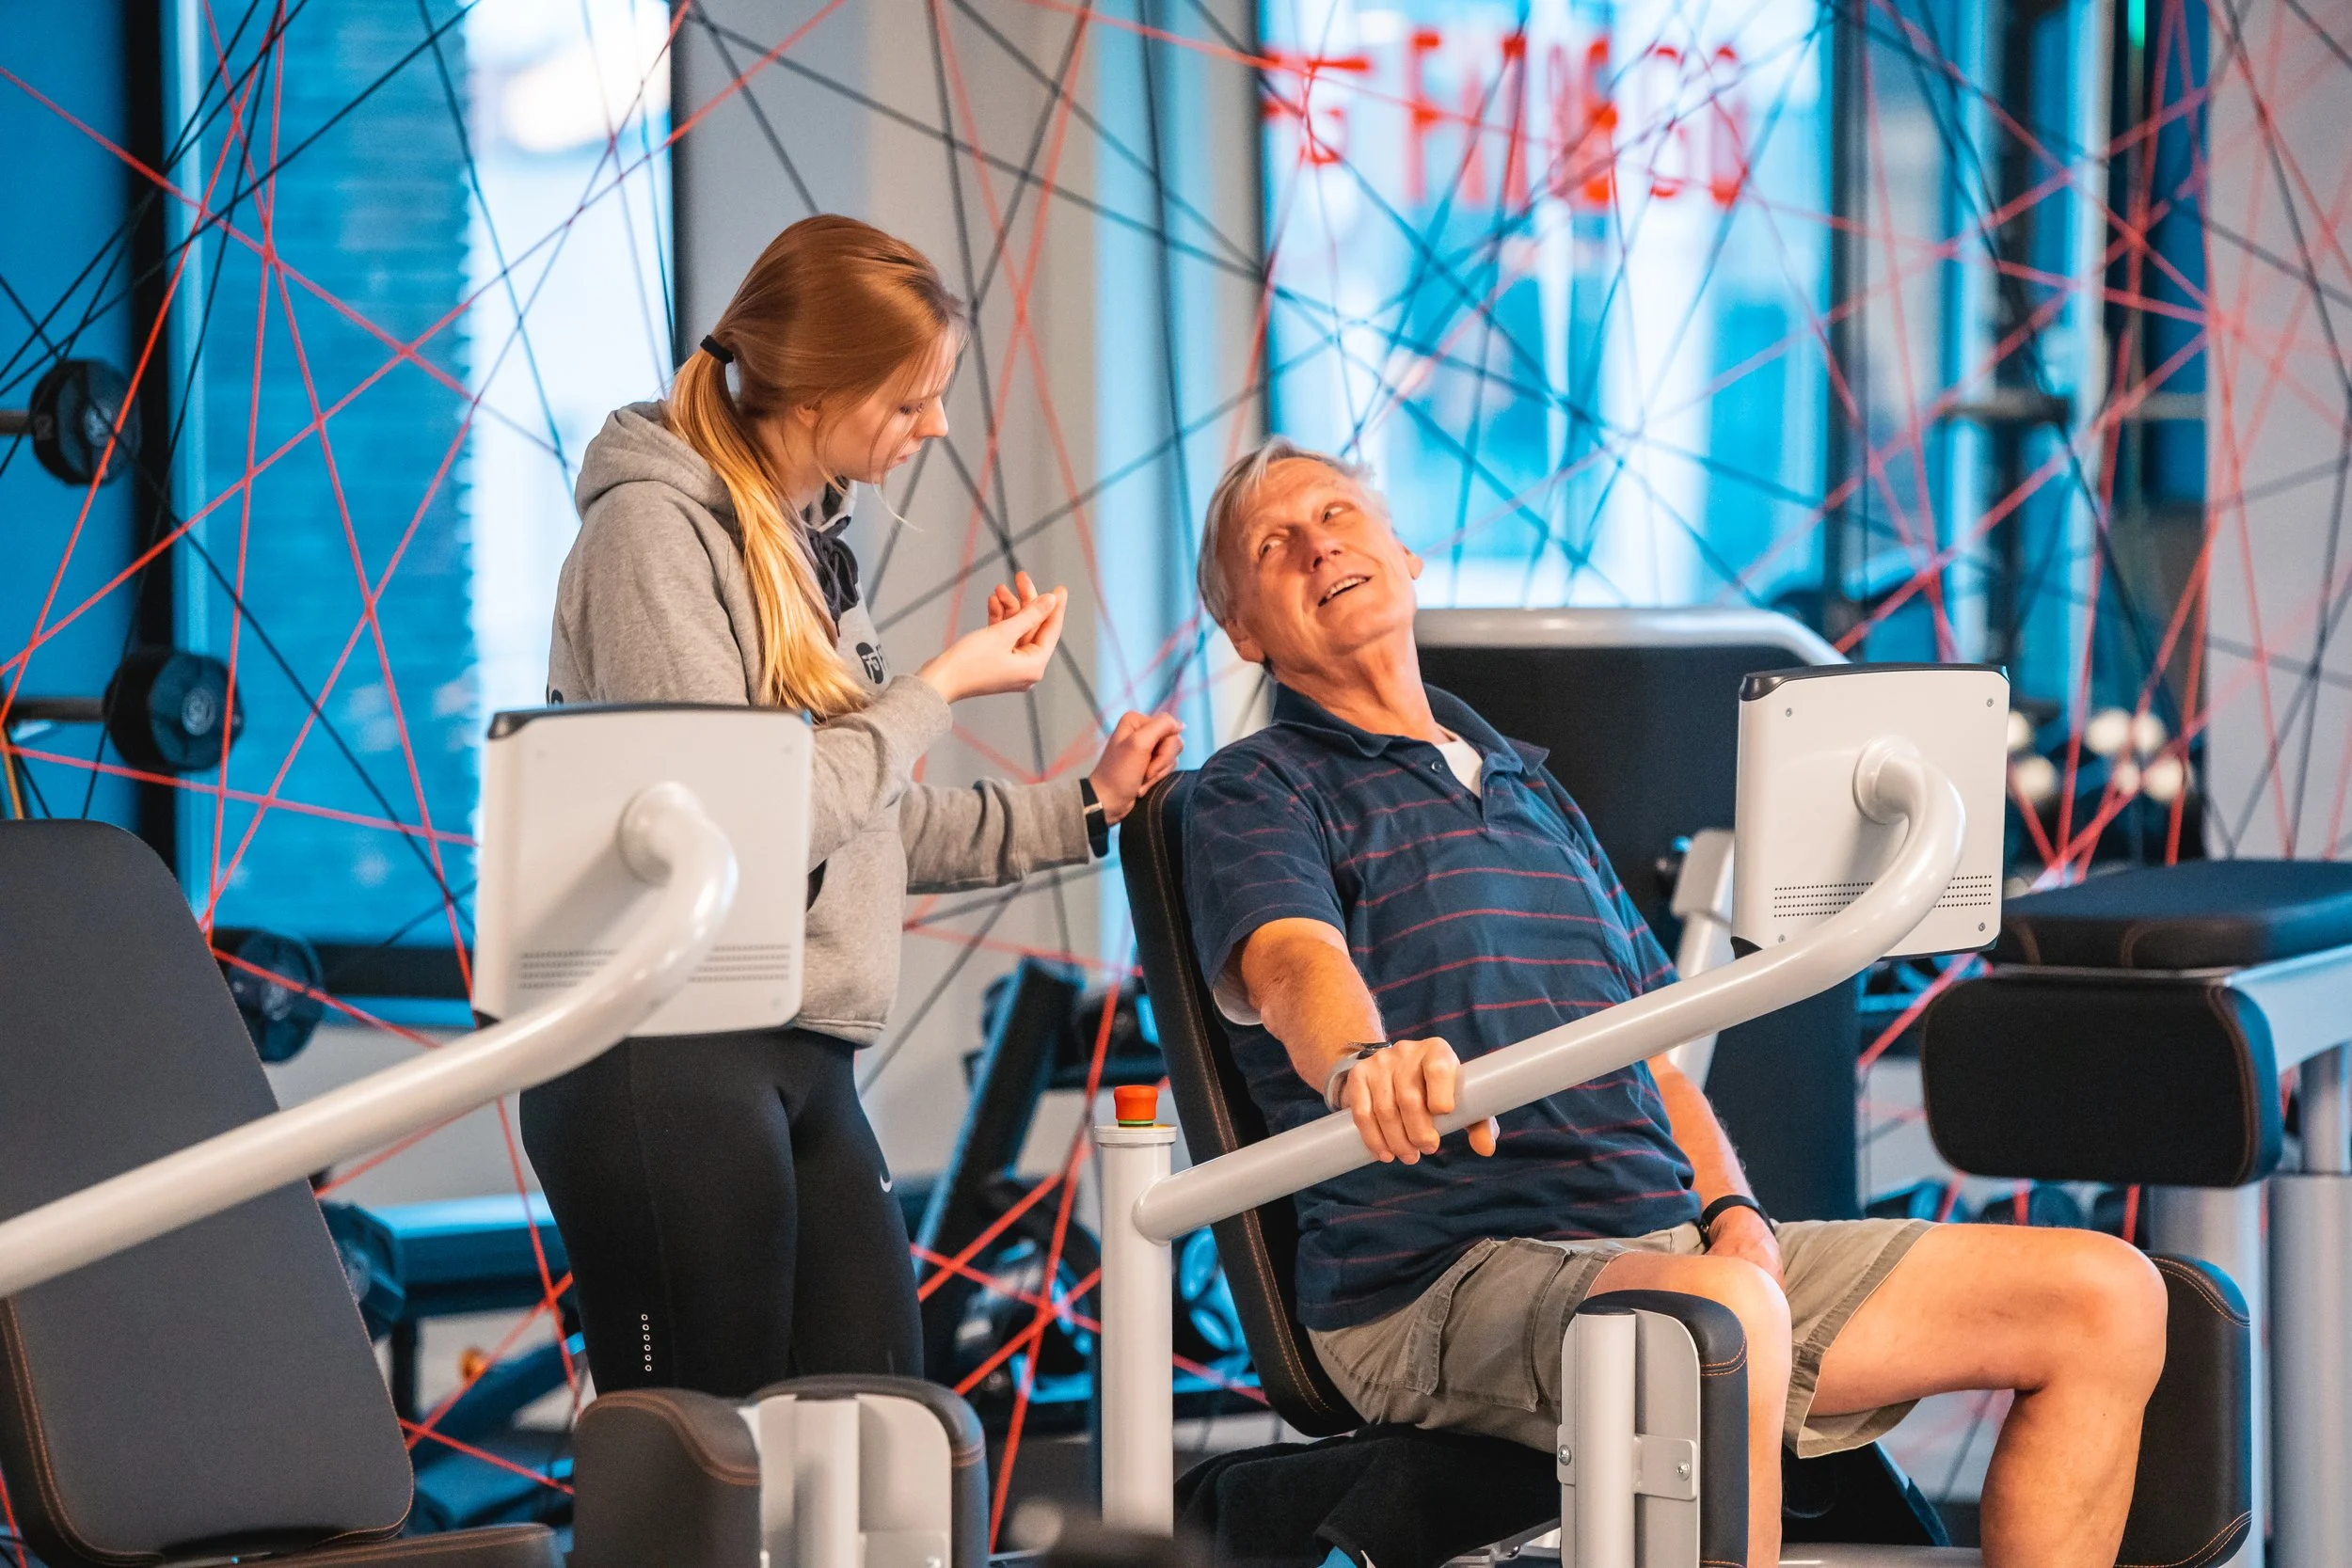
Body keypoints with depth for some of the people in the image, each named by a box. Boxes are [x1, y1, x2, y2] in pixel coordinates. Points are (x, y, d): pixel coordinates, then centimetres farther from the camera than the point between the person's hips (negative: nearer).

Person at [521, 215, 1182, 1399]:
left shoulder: (809, 537, 18)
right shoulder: (651, 527, -10)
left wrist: (1081, 810, 21)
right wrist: (943, 688, -8)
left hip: (805, 1065, 9)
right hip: (668, 1064, -9)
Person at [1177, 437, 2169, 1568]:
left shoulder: (1533, 789, 27)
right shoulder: (1255, 795, 4)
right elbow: (1295, 964, -19)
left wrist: (1731, 1210, 5)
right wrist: (1366, 1059, -43)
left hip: (1673, 1242, 7)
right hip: (1447, 1279, -7)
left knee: (2107, 1297, -3)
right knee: (1716, 1312, -41)